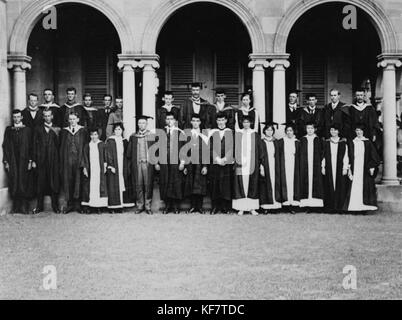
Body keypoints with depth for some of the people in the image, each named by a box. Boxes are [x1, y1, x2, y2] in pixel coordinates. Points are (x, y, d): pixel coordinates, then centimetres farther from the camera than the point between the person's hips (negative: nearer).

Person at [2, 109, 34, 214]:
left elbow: (31, 146, 1)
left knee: (24, 183, -1)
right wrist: (6, 161, 0)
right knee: (14, 183, 2)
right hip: (12, 161, 2)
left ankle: (24, 207, 4)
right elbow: (5, 146, 7)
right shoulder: (8, 130, 10)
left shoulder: (27, 130, 4)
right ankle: (16, 206, 8)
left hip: (24, 160, -2)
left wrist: (30, 161, -7)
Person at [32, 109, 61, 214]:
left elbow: (59, 145, 0)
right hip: (41, 160, 0)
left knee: (54, 183, -1)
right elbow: (34, 145, 7)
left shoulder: (56, 130, 10)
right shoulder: (38, 129, 11)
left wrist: (56, 134, -14)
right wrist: (34, 160, 1)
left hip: (54, 160, 0)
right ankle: (39, 206, 10)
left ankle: (55, 206, 7)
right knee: (40, 183, 2)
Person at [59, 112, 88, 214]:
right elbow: (61, 147, 10)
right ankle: (70, 204, 8)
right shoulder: (64, 131, 10)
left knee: (78, 180, -1)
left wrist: (83, 161, -6)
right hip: (67, 159, 2)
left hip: (79, 158, -2)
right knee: (68, 181, 2)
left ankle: (78, 204, 6)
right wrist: (62, 161, 2)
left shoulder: (83, 131, 4)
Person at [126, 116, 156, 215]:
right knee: (138, 185, 2)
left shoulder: (152, 136, 4)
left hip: (148, 163, -2)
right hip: (136, 164, 2)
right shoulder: (133, 137, 10)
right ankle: (140, 206, 11)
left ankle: (148, 206, 7)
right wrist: (130, 163, 4)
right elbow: (129, 152, 12)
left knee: (148, 185, -1)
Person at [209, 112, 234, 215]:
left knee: (227, 185, -1)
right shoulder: (213, 133, 9)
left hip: (228, 163, -1)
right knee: (215, 185, 0)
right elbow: (211, 148, 3)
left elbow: (232, 147, 0)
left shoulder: (231, 132, 6)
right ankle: (215, 207, 7)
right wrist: (217, 158, -10)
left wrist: (225, 158, -11)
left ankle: (226, 207, 5)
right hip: (215, 163, 1)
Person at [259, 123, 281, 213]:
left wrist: (277, 168, 4)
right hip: (265, 166, -3)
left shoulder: (275, 142, 11)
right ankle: (266, 205, 2)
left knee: (274, 183, 1)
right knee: (265, 185, -2)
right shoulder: (261, 142, 0)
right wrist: (261, 167, -13)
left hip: (274, 166, 3)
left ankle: (274, 202, 7)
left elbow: (277, 156, 12)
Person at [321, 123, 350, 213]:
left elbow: (346, 156, 1)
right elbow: (324, 156, 9)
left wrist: (345, 168, -6)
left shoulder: (343, 142, 3)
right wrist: (323, 167, 2)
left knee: (340, 187, -1)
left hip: (340, 168, -1)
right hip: (329, 168, 1)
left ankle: (339, 206, 5)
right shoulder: (326, 142, 8)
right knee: (329, 187, 0)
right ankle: (330, 206, 5)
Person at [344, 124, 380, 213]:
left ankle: (366, 205, 5)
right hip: (355, 168, 1)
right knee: (355, 188, -5)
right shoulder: (352, 143, 9)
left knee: (366, 187, -1)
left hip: (366, 168, -1)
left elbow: (374, 156, 4)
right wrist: (349, 169, -1)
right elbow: (349, 157, 7)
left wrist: (372, 167, -5)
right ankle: (355, 205, -3)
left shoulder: (368, 143, 5)